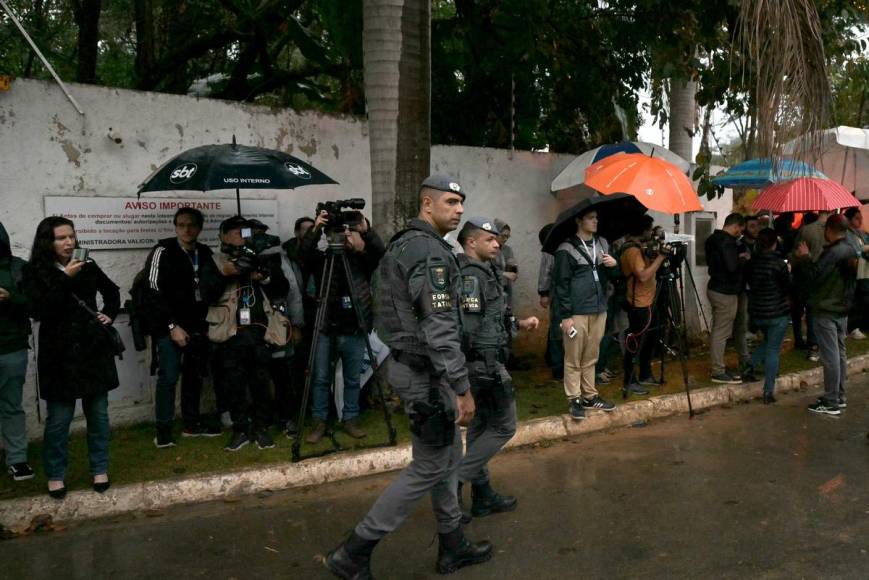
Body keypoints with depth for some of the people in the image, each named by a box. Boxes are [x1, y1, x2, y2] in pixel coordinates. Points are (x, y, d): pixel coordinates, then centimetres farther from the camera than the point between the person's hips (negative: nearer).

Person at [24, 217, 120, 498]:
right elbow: (39, 311, -18)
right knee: (59, 419, 2)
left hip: (93, 350, 3)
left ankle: (100, 469, 21)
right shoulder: (34, 272, -4)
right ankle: (55, 475, 18)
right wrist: (64, 279, -22)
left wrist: (109, 314, 7)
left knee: (98, 413, 9)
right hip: (59, 354, -3)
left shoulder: (87, 266, 4)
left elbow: (112, 291, 22)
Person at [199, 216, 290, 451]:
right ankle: (240, 430, 14)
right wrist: (224, 272, -17)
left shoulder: (264, 259, 13)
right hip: (231, 335, -1)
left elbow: (283, 289, 5)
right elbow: (206, 294, -4)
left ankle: (261, 428, 14)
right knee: (235, 384, 3)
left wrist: (265, 277, -13)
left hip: (261, 333, 1)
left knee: (261, 383, 2)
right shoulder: (216, 263, 9)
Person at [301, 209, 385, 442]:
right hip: (326, 330, 0)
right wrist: (315, 229, -31)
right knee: (321, 378, 5)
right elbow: (304, 254, -16)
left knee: (353, 380, 9)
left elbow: (381, 253, -15)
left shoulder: (361, 259, 3)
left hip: (354, 331, 0)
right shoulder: (321, 259, 2)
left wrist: (366, 230, -30)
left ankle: (350, 419, 22)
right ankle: (319, 421, 17)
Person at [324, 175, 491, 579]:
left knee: (448, 456, 18)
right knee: (429, 467, 0)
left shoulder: (402, 244, 12)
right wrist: (463, 388, -21)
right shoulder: (430, 250, -20)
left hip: (408, 363, 10)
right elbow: (440, 329, -25)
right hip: (425, 373, -10)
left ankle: (453, 546, 31)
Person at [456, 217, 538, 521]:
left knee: (482, 425, 14)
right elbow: (468, 328, -24)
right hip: (484, 362, -10)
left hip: (482, 362, 10)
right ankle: (456, 477, 1)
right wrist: (492, 370, -24)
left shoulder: (481, 272, 14)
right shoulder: (473, 275, -17)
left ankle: (483, 494, 23)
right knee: (504, 425, -1)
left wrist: (518, 323, 13)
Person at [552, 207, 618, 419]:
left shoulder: (603, 244, 13)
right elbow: (561, 284, -10)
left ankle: (590, 396, 23)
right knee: (574, 359, 1)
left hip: (599, 310, 6)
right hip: (576, 312, -6)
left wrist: (614, 264, -1)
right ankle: (574, 400, 8)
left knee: (591, 358, 14)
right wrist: (565, 316, -14)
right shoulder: (566, 249, -7)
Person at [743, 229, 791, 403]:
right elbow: (788, 289, -9)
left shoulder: (752, 262, -1)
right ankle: (768, 391, 2)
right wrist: (788, 273, 6)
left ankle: (751, 366, 10)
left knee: (768, 341, 29)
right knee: (773, 350, 2)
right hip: (777, 312, -5)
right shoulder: (778, 263, -16)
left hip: (756, 312, 5)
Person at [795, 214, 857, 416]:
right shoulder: (849, 251, 10)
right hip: (842, 309, 10)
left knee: (830, 356, -6)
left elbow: (814, 276, -23)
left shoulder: (832, 253, -21)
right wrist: (808, 259, 14)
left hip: (826, 311, -10)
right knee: (840, 353, 16)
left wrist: (804, 258, -11)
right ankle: (839, 397, 25)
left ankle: (831, 404, -2)